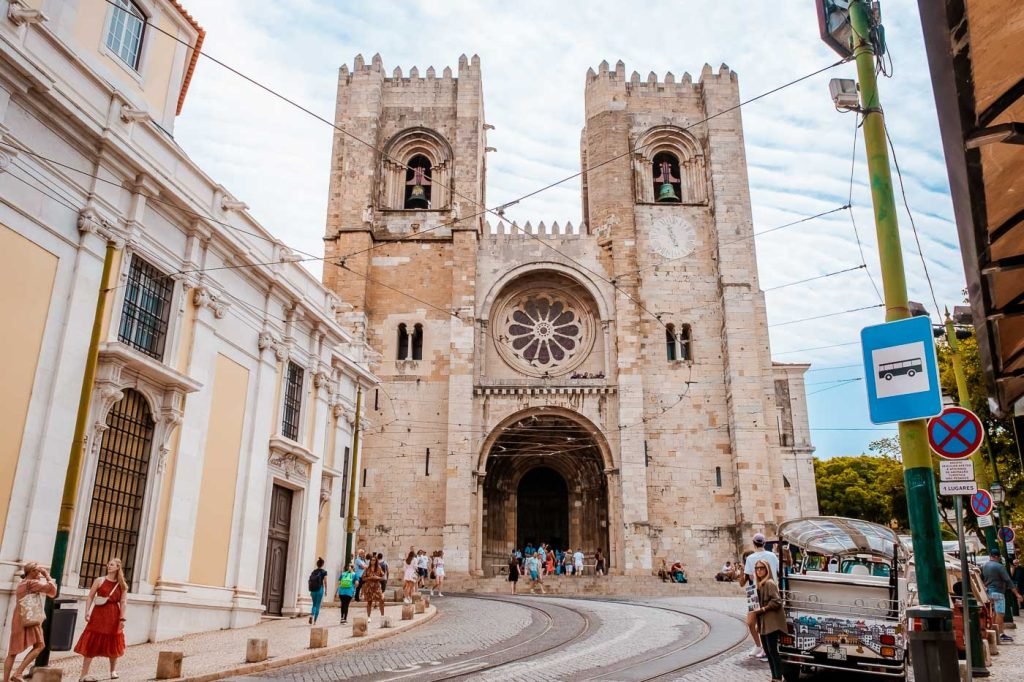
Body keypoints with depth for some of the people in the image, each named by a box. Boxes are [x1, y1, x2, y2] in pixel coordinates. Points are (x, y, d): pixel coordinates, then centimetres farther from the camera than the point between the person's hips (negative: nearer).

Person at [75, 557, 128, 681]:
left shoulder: (122, 584, 5)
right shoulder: (99, 580, 1)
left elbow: (123, 602, 1)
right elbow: (90, 597, 0)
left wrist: (122, 618, -6)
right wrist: (87, 612, -11)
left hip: (113, 616, 2)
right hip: (99, 615, -2)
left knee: (113, 644, 11)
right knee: (92, 643, -5)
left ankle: (113, 671, 27)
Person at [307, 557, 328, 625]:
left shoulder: (313, 572, 6)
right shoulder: (324, 572, -5)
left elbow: (310, 581, 6)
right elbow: (325, 582, -7)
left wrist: (311, 591, 13)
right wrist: (326, 590, 3)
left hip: (313, 590, 4)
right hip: (320, 589, -3)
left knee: (314, 604, 17)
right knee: (318, 605, 5)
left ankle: (311, 615, -10)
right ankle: (314, 621, 5)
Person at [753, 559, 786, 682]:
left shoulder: (770, 583, -13)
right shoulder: (760, 585, 14)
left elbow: (777, 601, -20)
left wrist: (762, 609, -17)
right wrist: (758, 623, 16)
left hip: (772, 622, -9)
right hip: (764, 623, 9)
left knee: (773, 650, -8)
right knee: (767, 650, 12)